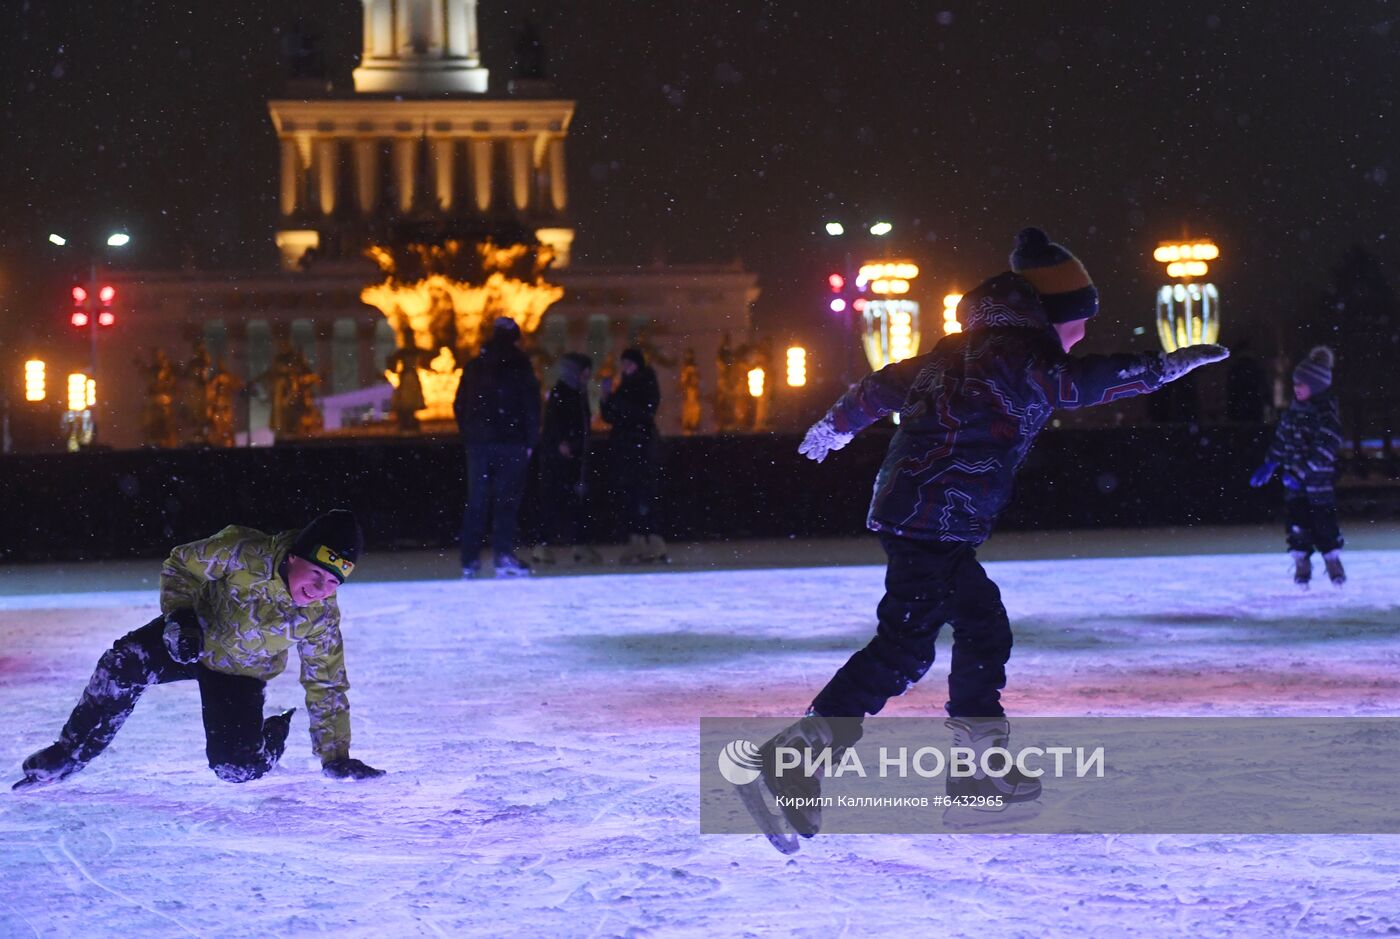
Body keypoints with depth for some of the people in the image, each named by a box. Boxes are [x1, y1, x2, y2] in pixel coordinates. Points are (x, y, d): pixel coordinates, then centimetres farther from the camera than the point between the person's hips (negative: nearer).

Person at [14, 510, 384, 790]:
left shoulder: (320, 616, -22)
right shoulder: (244, 554, -31)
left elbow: (327, 686, -11)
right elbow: (180, 565, -14)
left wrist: (336, 756, -11)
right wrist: (179, 616, -28)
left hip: (240, 675, 1)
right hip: (194, 638, -1)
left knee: (237, 768, -16)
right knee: (127, 662, -32)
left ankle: (271, 735, 20)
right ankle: (71, 752, -15)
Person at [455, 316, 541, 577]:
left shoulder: (474, 366, 12)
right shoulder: (520, 365, -2)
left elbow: (459, 406, 13)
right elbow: (531, 406, -6)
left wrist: (468, 437, 15)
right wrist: (530, 441, -2)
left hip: (478, 442, 4)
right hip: (511, 444, -4)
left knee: (476, 502, 7)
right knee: (507, 499, -2)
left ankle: (470, 561, 7)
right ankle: (503, 556, -11)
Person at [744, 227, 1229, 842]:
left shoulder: (960, 351, 19)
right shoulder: (1018, 352, -8)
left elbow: (886, 385, 29)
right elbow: (1076, 382, -27)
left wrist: (836, 426, 44)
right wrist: (1166, 366, -23)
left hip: (906, 510, 11)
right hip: (936, 520, -11)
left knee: (984, 627, 17)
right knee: (905, 646, -15)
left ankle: (979, 769, 24)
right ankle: (794, 757, -21)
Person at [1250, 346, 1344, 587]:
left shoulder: (1327, 414, -14)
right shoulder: (1294, 409, 8)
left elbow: (1324, 451, -20)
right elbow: (1281, 438, 18)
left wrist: (1304, 472, -23)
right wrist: (1269, 465, 16)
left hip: (1319, 479, -6)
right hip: (1294, 479, 6)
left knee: (1323, 520, -2)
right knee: (1296, 519, 1)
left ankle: (1333, 560, 16)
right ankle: (1302, 564, 12)